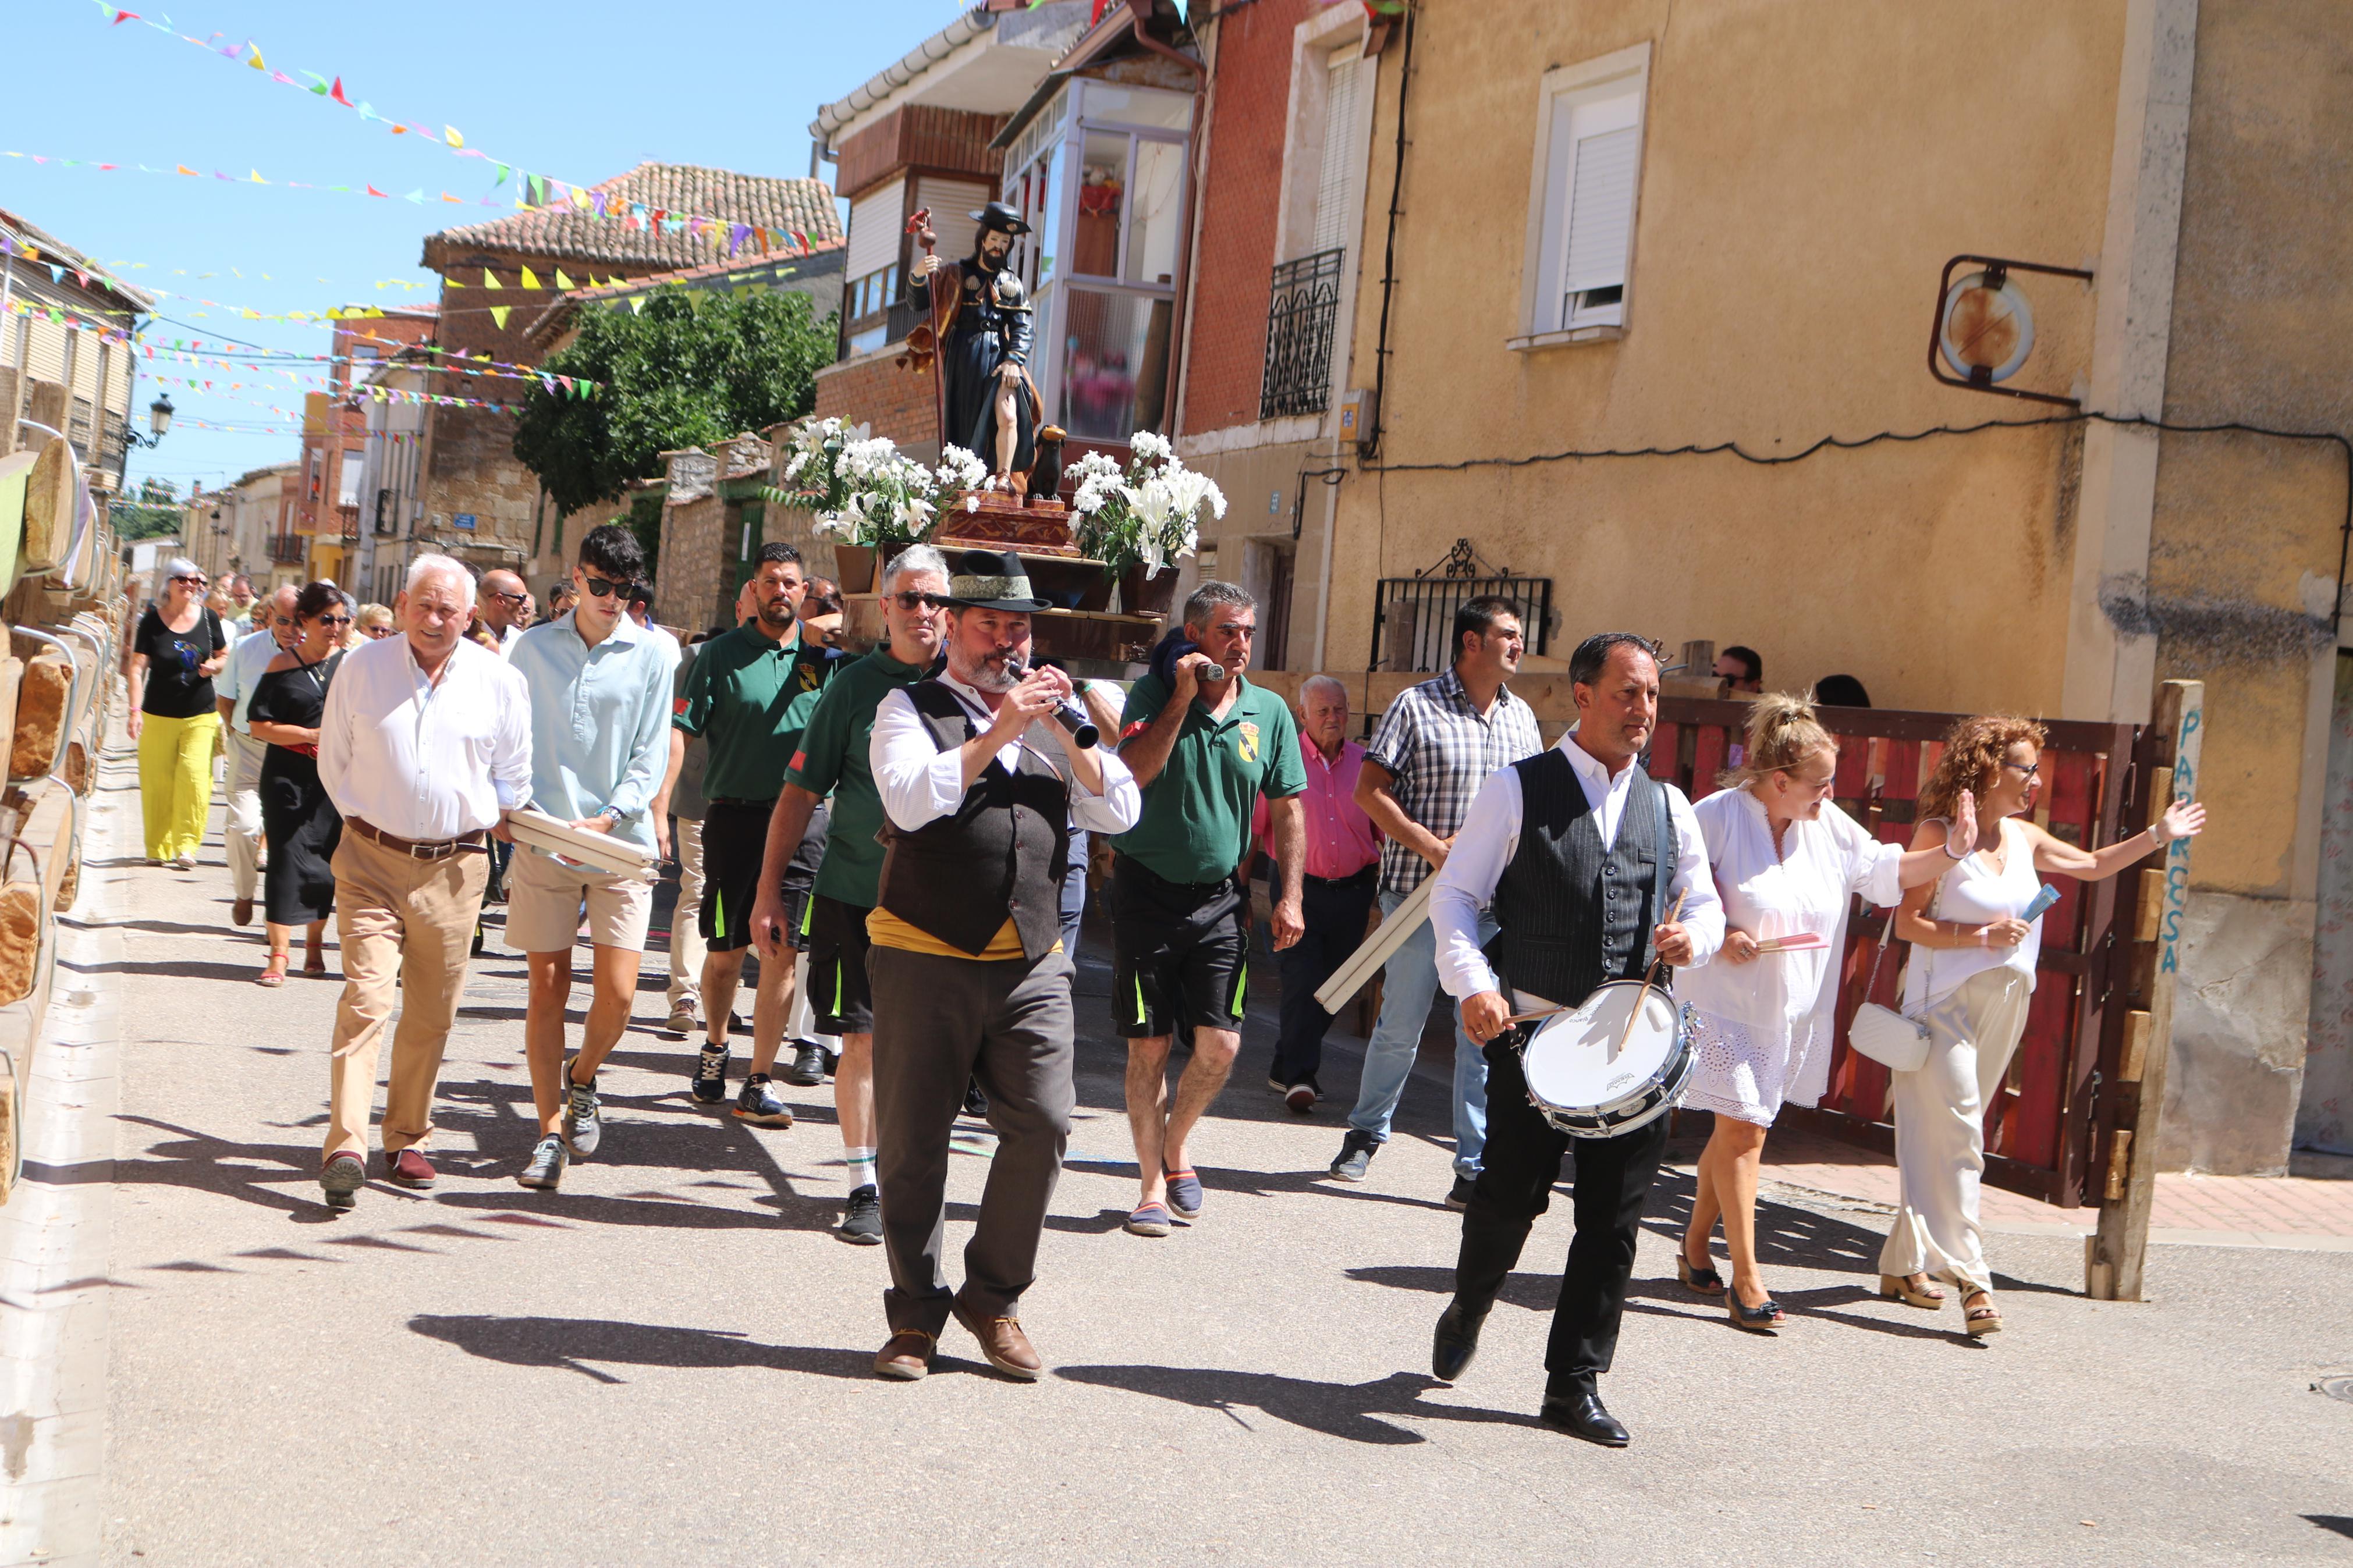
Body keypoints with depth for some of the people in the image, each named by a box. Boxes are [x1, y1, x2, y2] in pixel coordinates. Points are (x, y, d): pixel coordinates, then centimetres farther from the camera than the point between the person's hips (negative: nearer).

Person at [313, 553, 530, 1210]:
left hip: (454, 866, 1)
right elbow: (333, 761, 13)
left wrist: (484, 825, 10)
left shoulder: (499, 681, 1)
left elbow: (513, 778, 15)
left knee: (431, 1014, 6)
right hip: (372, 859, -1)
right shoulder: (362, 668, 1)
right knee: (366, 998, -13)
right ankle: (347, 1148, -17)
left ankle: (407, 1140, 19)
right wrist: (367, 820, 9)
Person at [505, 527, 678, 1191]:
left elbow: (651, 755, 0)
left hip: (621, 843, -1)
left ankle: (582, 1079, 25)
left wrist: (607, 819, -13)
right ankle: (551, 1131, 11)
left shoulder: (652, 653, 2)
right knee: (547, 987, 2)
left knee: (617, 991, -6)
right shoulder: (533, 647, 8)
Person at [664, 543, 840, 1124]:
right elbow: (679, 731, -5)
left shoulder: (825, 656, 8)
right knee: (725, 951, 7)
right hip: (734, 815, -1)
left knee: (782, 954, -2)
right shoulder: (722, 654, 1)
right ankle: (715, 1045, 33)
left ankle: (759, 1083, 3)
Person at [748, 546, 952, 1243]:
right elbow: (802, 793, 4)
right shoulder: (855, 685, 1)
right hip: (853, 891, -1)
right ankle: (864, 1185, 10)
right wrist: (770, 891, 1)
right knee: (864, 1040, 0)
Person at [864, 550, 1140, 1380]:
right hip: (926, 961, -3)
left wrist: (1064, 729, -7)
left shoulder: (1051, 720, 16)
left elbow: (1120, 812, 6)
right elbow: (910, 800, -15)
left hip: (1031, 964, 3)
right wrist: (999, 731, -17)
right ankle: (916, 1315, 16)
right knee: (912, 1142, 2)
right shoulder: (911, 707, 4)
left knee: (1043, 1125, -5)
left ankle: (994, 1298, 12)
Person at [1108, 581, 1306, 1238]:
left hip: (1220, 897, 2)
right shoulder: (1154, 695, -4)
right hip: (1146, 890, -2)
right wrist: (1183, 699, -20)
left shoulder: (1269, 711, 4)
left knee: (1220, 1043, -6)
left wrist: (1288, 896, 4)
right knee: (1149, 1046, 1)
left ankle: (1177, 1142, 23)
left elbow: (1285, 808, 10)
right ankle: (1154, 1185, 13)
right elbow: (1131, 774, -20)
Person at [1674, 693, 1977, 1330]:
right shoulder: (1717, 815, -12)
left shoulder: (1829, 826, 6)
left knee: (1738, 1130, 13)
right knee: (1743, 1131, -10)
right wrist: (1718, 936, -20)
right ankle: (1745, 1279, -6)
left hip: (1785, 1011, 6)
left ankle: (1695, 1248, 29)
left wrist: (1952, 851, 3)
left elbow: (1887, 871, 16)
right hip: (1721, 1002, -6)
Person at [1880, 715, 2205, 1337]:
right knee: (1954, 1136, -11)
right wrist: (1981, 936, -19)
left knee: (1942, 1140, 10)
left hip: (2003, 1006, 7)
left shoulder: (2024, 838, 11)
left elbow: (2094, 866, 26)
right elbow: (1908, 922, -11)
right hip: (1945, 1001, -7)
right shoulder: (1939, 833, -8)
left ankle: (1902, 1267, 17)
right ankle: (1969, 1274, -11)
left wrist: (2158, 835, 21)